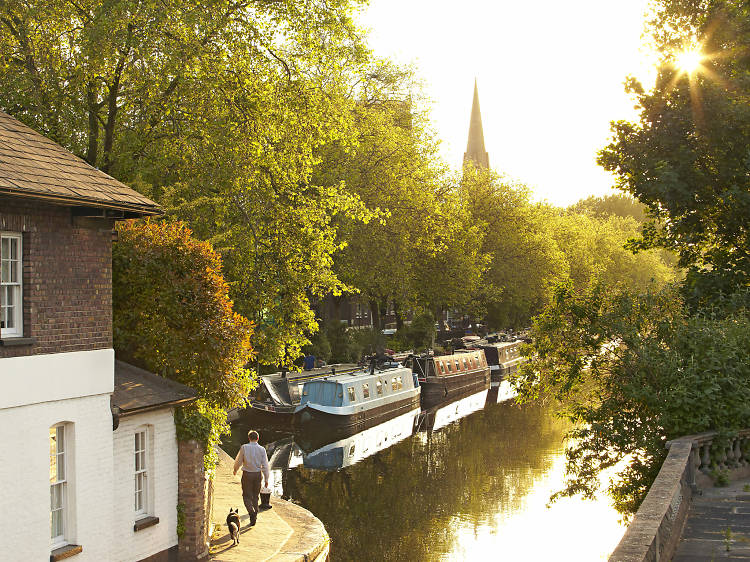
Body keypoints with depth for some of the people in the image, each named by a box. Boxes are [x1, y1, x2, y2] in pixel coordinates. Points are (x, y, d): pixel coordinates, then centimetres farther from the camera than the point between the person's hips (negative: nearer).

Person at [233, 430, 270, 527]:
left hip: (247, 474, -2)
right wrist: (266, 479, 3)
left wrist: (235, 470, 21)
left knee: (247, 496, 4)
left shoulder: (244, 448, -8)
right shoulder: (262, 449, -3)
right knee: (255, 496, 16)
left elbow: (238, 461, 0)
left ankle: (251, 512, -19)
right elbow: (265, 465, -3)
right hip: (257, 475, 2)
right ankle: (254, 516, 19)